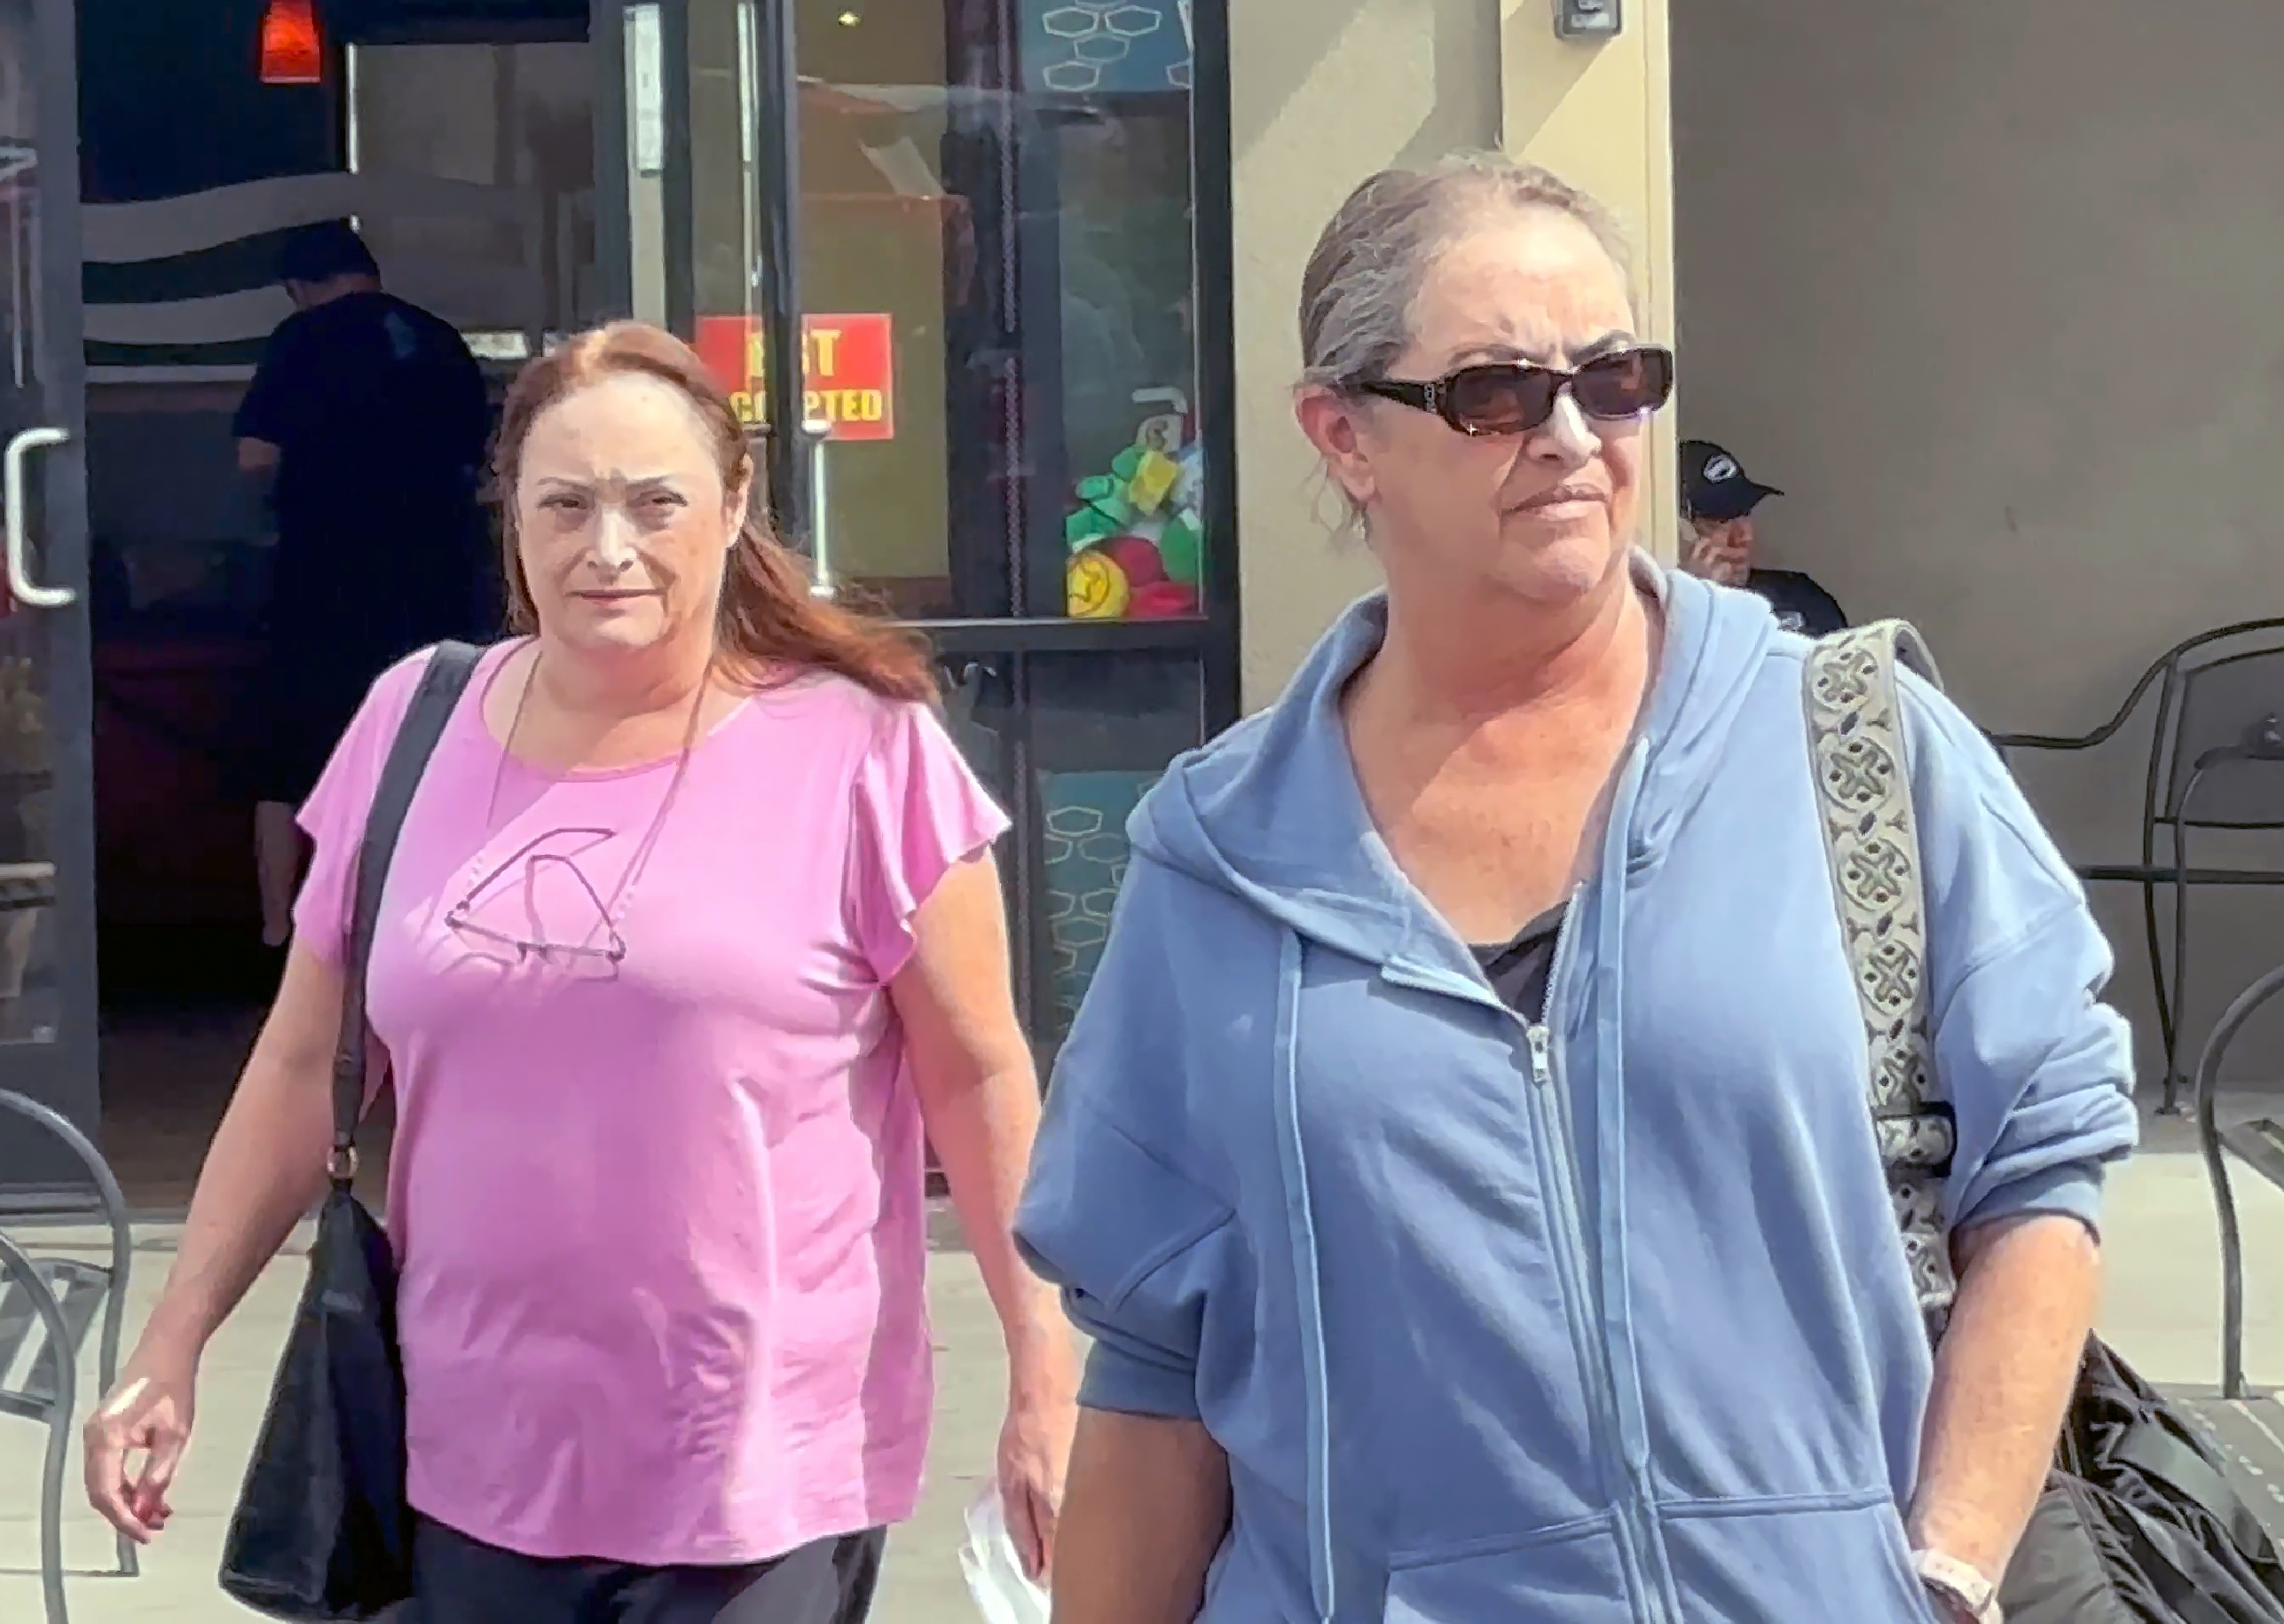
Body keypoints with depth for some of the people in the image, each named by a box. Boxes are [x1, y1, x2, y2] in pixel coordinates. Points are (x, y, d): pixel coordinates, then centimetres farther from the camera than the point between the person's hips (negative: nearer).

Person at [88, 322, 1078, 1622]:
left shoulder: (860, 747, -8)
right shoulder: (416, 725, 3)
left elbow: (979, 1081, -2)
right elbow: (306, 1069, 11)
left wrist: (1047, 1379, -3)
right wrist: (174, 1345, 10)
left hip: (761, 1478, -3)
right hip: (476, 1466, 4)